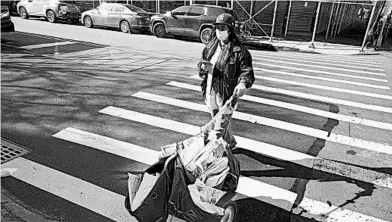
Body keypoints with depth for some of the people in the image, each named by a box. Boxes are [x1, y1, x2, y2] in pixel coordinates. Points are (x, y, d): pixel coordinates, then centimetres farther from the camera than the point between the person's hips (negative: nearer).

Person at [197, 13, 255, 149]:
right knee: (217, 122, 24)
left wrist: (243, 83, -35)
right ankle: (230, 142, 49)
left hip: (226, 95, -7)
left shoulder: (238, 50, -12)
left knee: (219, 128, -3)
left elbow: (247, 71, -14)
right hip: (210, 92, 7)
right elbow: (201, 63, 15)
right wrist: (203, 66, -10)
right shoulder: (211, 46, 7)